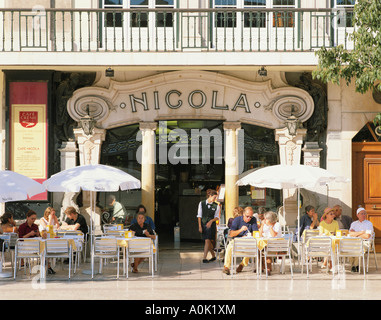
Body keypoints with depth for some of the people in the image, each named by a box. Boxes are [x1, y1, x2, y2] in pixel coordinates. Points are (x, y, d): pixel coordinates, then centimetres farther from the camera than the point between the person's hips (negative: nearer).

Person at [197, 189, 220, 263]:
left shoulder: (216, 206, -1)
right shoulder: (201, 203, 1)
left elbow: (217, 217, 2)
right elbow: (199, 215, 1)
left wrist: (211, 221, -18)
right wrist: (200, 226, -5)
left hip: (211, 225, -2)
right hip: (203, 224, 2)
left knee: (207, 241, -12)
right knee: (208, 241, 8)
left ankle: (204, 258, -14)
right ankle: (213, 256, 24)